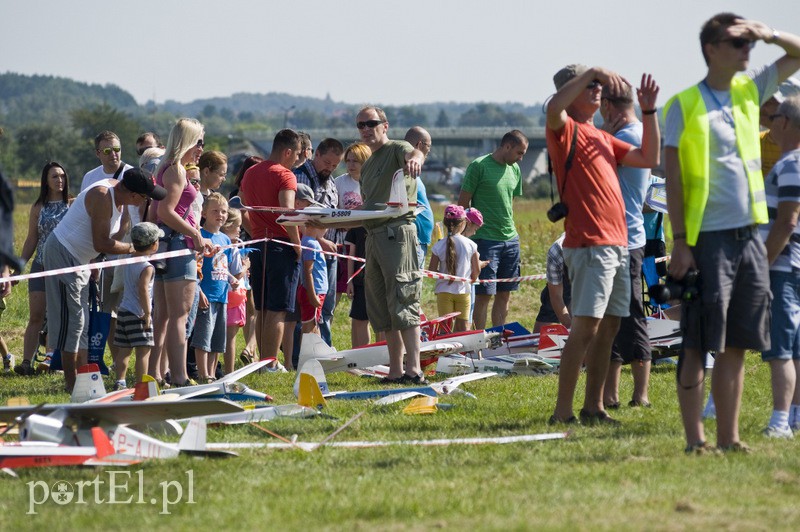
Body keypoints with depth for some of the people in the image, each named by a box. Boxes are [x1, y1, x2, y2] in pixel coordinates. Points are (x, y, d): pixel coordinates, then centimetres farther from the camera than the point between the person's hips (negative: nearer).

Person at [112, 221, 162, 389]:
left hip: (123, 310, 9)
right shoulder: (146, 267, -14)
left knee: (123, 350, 12)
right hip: (138, 313, -9)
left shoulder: (128, 261, 10)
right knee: (143, 350, -8)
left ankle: (120, 382, 13)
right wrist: (147, 313, -22)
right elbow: (143, 289, -24)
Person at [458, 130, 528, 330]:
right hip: (486, 240, -7)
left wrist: (511, 231, 16)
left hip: (510, 239, 7)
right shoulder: (479, 166, -7)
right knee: (484, 294, -6)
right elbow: (463, 204, -5)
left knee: (505, 293, 8)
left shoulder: (514, 169, 13)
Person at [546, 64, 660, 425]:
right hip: (589, 244, -9)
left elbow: (649, 159, 24)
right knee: (585, 327, -14)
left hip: (618, 244, 9)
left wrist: (649, 111, 17)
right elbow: (554, 108, -26)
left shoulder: (602, 137, 23)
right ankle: (562, 412, -14)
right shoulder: (565, 130, -3)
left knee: (608, 328, 9)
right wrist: (591, 72, -23)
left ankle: (593, 407, 14)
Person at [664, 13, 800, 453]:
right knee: (698, 345, -4)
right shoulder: (685, 104, -5)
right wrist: (680, 243, -12)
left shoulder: (749, 91, 12)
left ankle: (728, 438, 12)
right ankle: (695, 441, -1)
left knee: (735, 345, 8)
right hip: (708, 237, -6)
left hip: (749, 236, 6)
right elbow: (672, 178, -6)